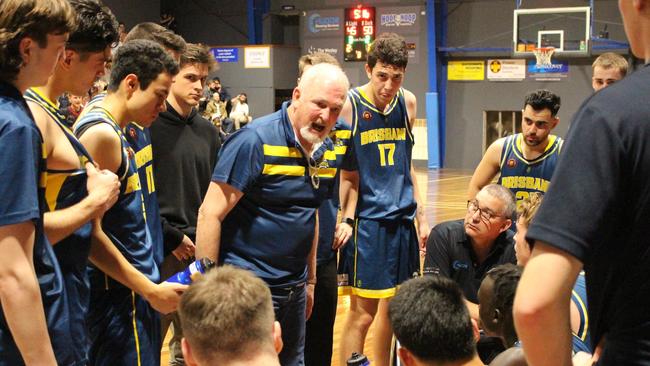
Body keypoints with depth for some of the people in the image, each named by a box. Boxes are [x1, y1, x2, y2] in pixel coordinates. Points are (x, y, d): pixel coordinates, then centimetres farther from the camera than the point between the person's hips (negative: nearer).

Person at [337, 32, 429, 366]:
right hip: (367, 221, -6)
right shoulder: (349, 105, -11)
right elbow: (344, 172, -9)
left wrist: (421, 216, 15)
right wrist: (346, 219, -19)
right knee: (362, 312, -3)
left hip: (403, 219, 6)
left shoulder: (408, 102, 6)